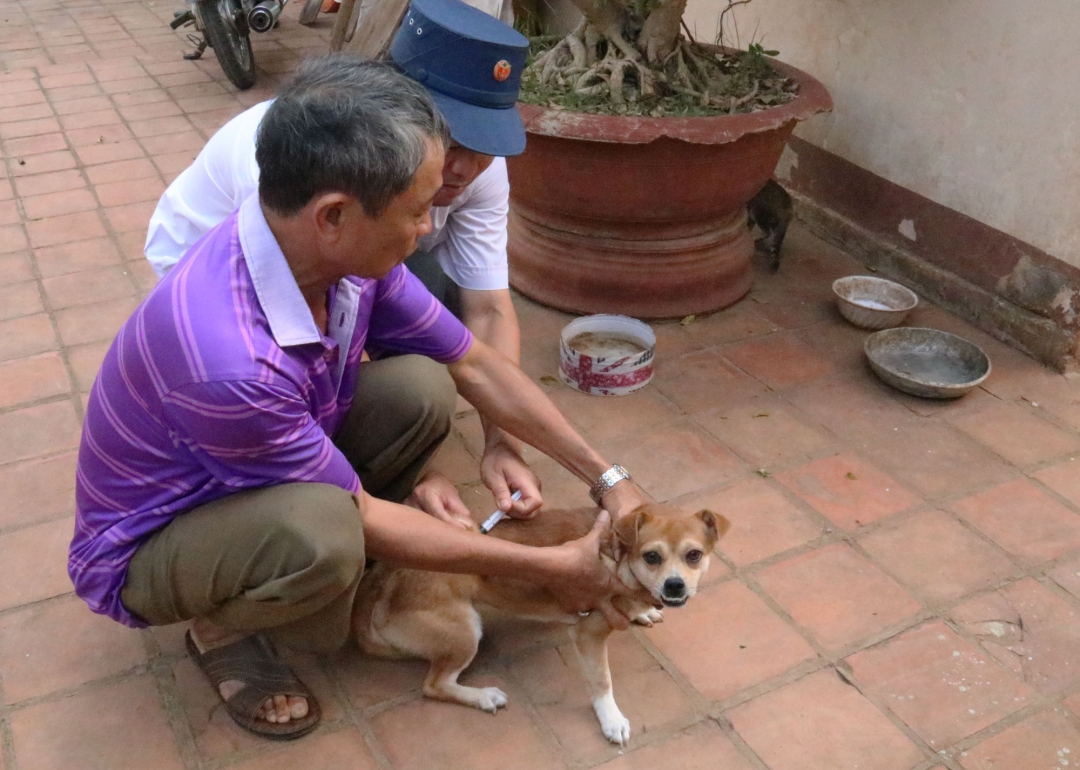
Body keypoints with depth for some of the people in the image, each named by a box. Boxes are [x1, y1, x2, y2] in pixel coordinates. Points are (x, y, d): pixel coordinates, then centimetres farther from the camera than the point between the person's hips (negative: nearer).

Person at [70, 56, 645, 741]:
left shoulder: (342, 251, -18)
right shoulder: (230, 360, -40)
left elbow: (477, 367, -4)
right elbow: (359, 515, -25)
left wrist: (605, 478, -3)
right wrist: (550, 568, -16)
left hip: (267, 480, 6)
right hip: (143, 550, -6)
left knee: (420, 389, -15)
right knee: (321, 531, -37)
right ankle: (223, 630, -2)